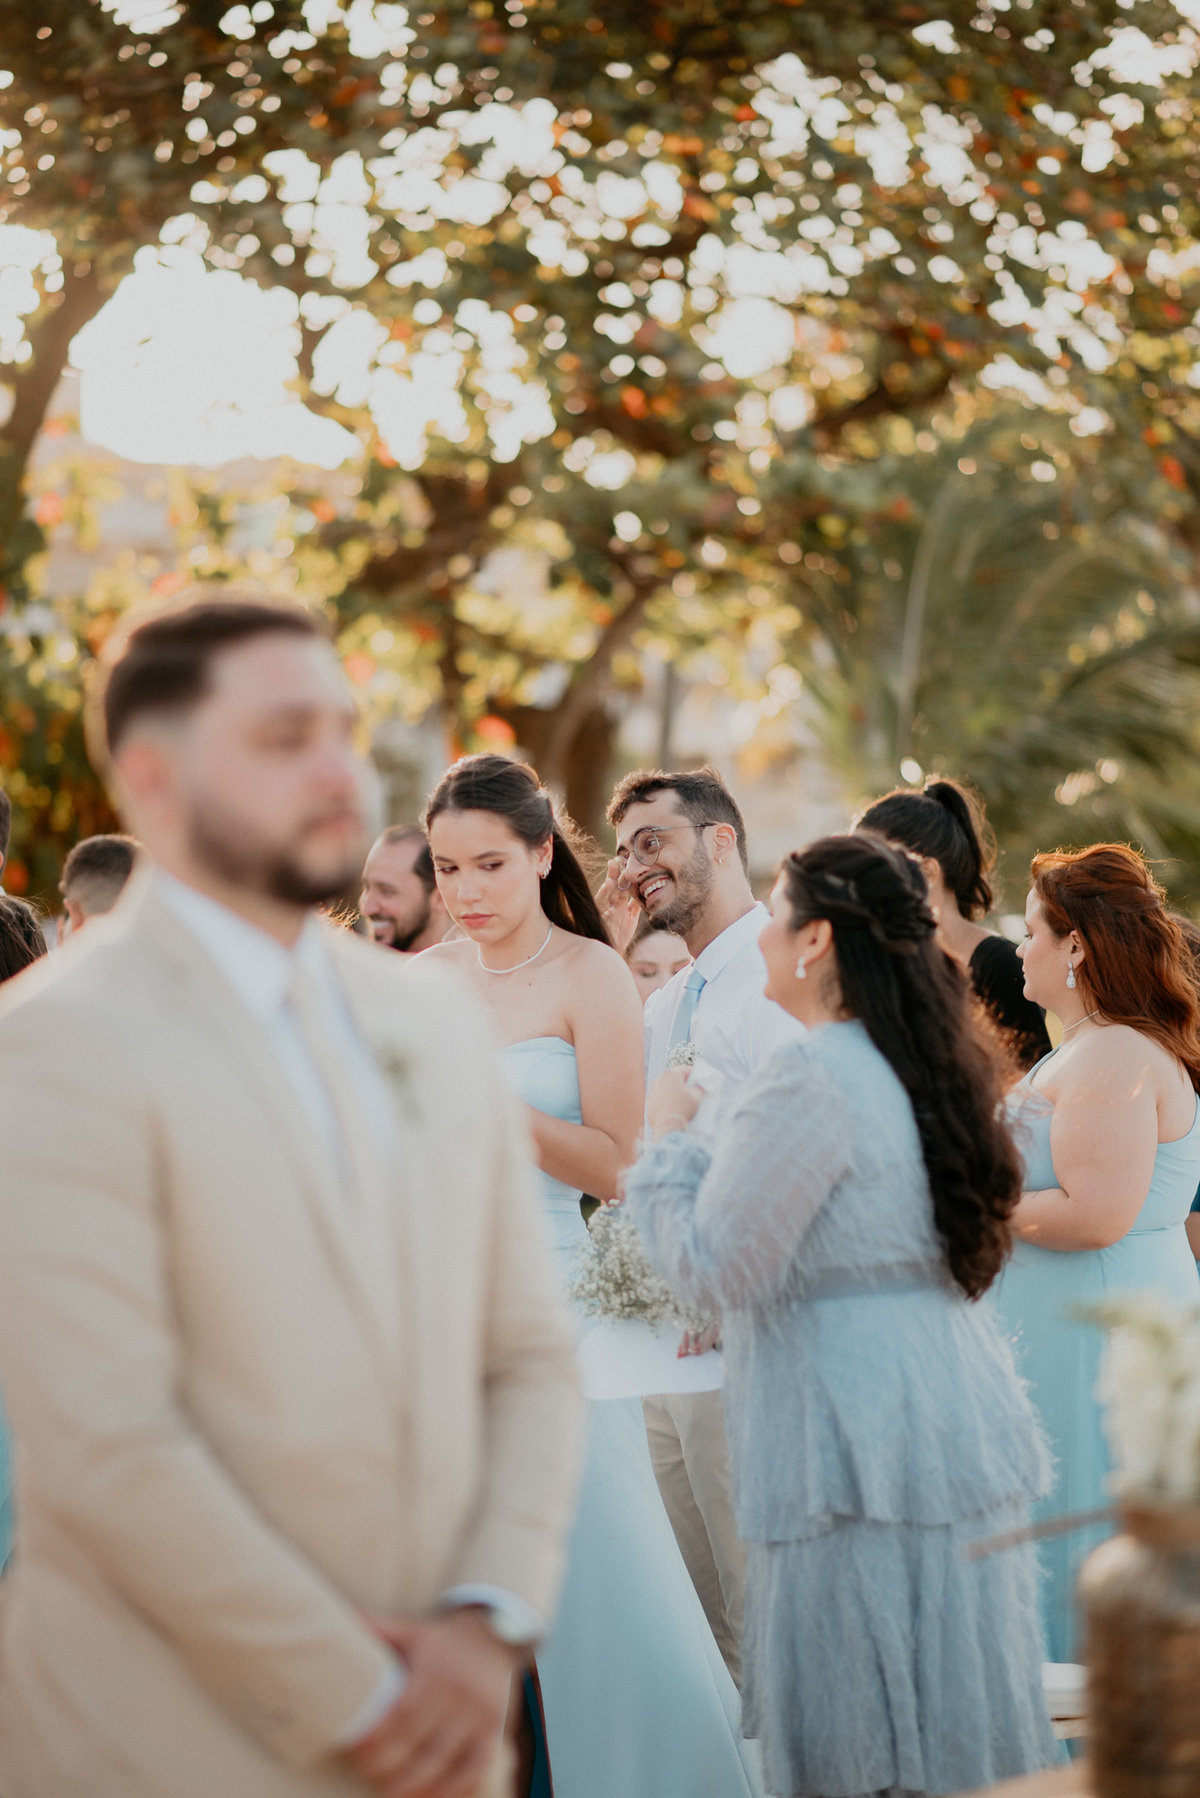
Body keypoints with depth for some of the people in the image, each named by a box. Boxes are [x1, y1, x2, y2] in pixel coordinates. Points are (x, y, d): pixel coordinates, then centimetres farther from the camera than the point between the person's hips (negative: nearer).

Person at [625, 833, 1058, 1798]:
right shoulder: (929, 1066, 12)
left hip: (862, 1447, -9)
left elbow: (716, 1266, -15)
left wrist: (669, 1138, -2)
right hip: (963, 1430, 9)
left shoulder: (809, 1079, -16)